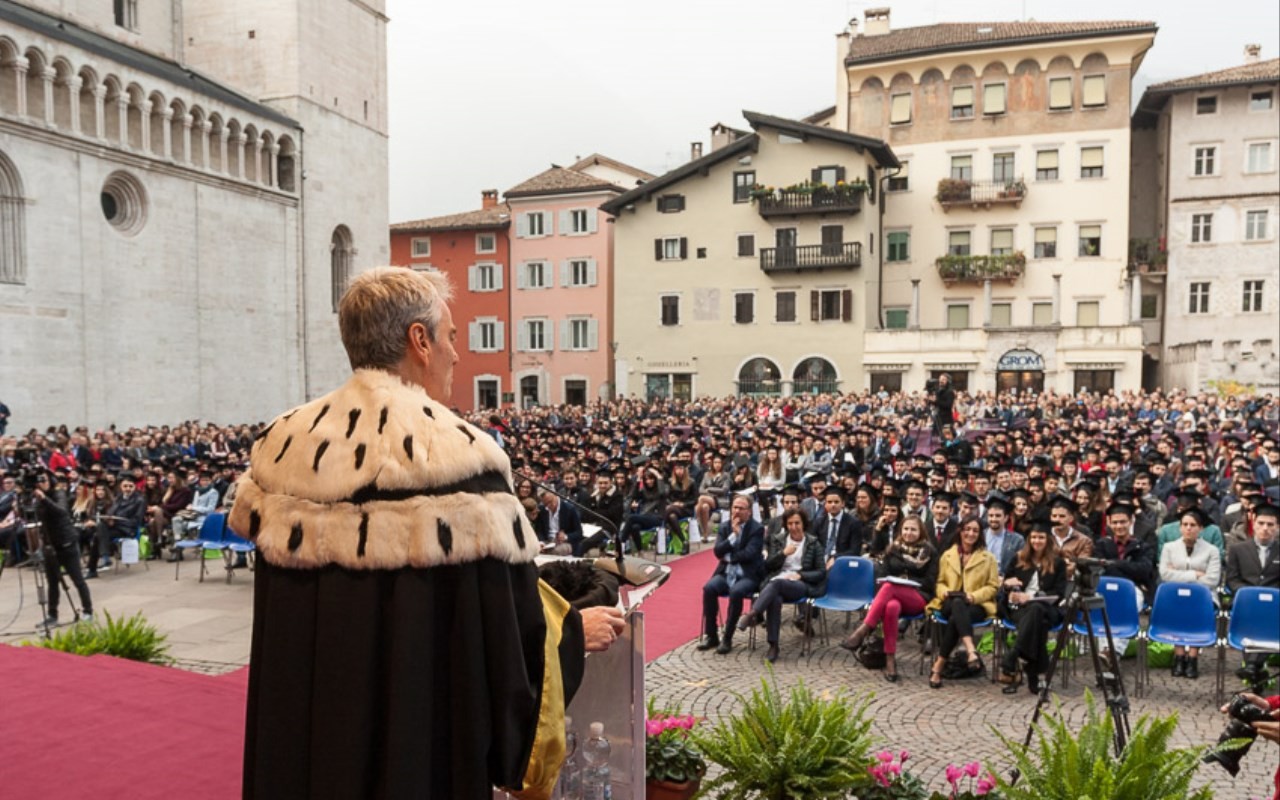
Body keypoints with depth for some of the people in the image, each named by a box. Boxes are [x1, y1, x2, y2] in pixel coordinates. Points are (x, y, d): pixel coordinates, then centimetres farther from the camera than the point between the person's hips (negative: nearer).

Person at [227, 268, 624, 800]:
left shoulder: (281, 451, -2)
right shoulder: (456, 459, -21)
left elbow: (280, 622, 10)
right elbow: (510, 629, -16)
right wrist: (575, 632, 3)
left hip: (299, 743, 6)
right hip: (420, 747, -5)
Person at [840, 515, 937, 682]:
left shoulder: (929, 552, 7)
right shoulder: (893, 549, 15)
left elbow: (930, 583, 2)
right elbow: (885, 575, 14)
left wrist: (906, 581, -10)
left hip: (919, 598, -2)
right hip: (893, 595, 2)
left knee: (889, 587, -36)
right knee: (891, 607, -39)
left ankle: (862, 631, -44)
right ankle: (890, 660, -39)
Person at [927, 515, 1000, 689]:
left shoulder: (988, 558, 12)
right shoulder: (947, 555, 19)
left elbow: (993, 586, 6)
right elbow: (940, 582, 20)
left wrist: (974, 596, -13)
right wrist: (945, 592, -6)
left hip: (977, 605, -1)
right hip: (950, 603, 1)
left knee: (955, 619, -38)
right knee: (958, 603, -41)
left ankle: (939, 665, -40)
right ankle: (971, 651, -58)